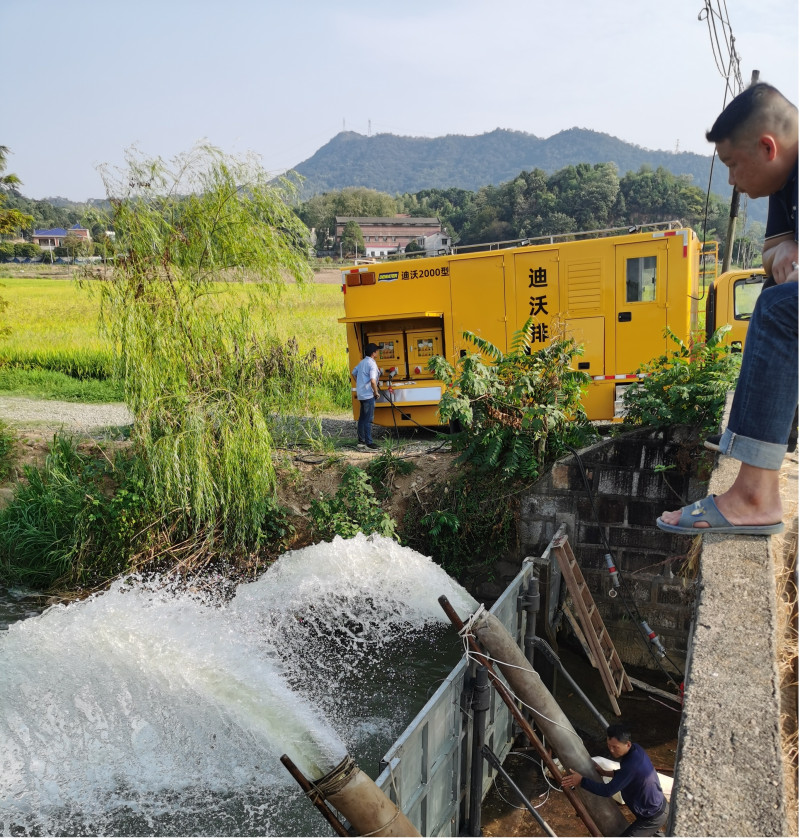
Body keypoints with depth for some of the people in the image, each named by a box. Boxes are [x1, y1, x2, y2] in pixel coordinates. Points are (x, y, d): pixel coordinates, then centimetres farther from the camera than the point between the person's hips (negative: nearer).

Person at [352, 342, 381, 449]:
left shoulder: (362, 362, 10)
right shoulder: (372, 364, -17)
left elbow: (353, 373, 20)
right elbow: (372, 381, -26)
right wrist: (376, 392, -13)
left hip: (361, 394, 9)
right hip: (368, 394, -9)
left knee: (362, 417, 15)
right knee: (368, 419, -5)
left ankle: (361, 440, 22)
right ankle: (368, 442, -3)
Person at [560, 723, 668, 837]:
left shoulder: (632, 765, -34)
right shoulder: (635, 749, -7)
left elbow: (608, 791, -31)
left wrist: (581, 781, -27)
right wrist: (605, 772, 2)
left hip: (653, 816, -9)